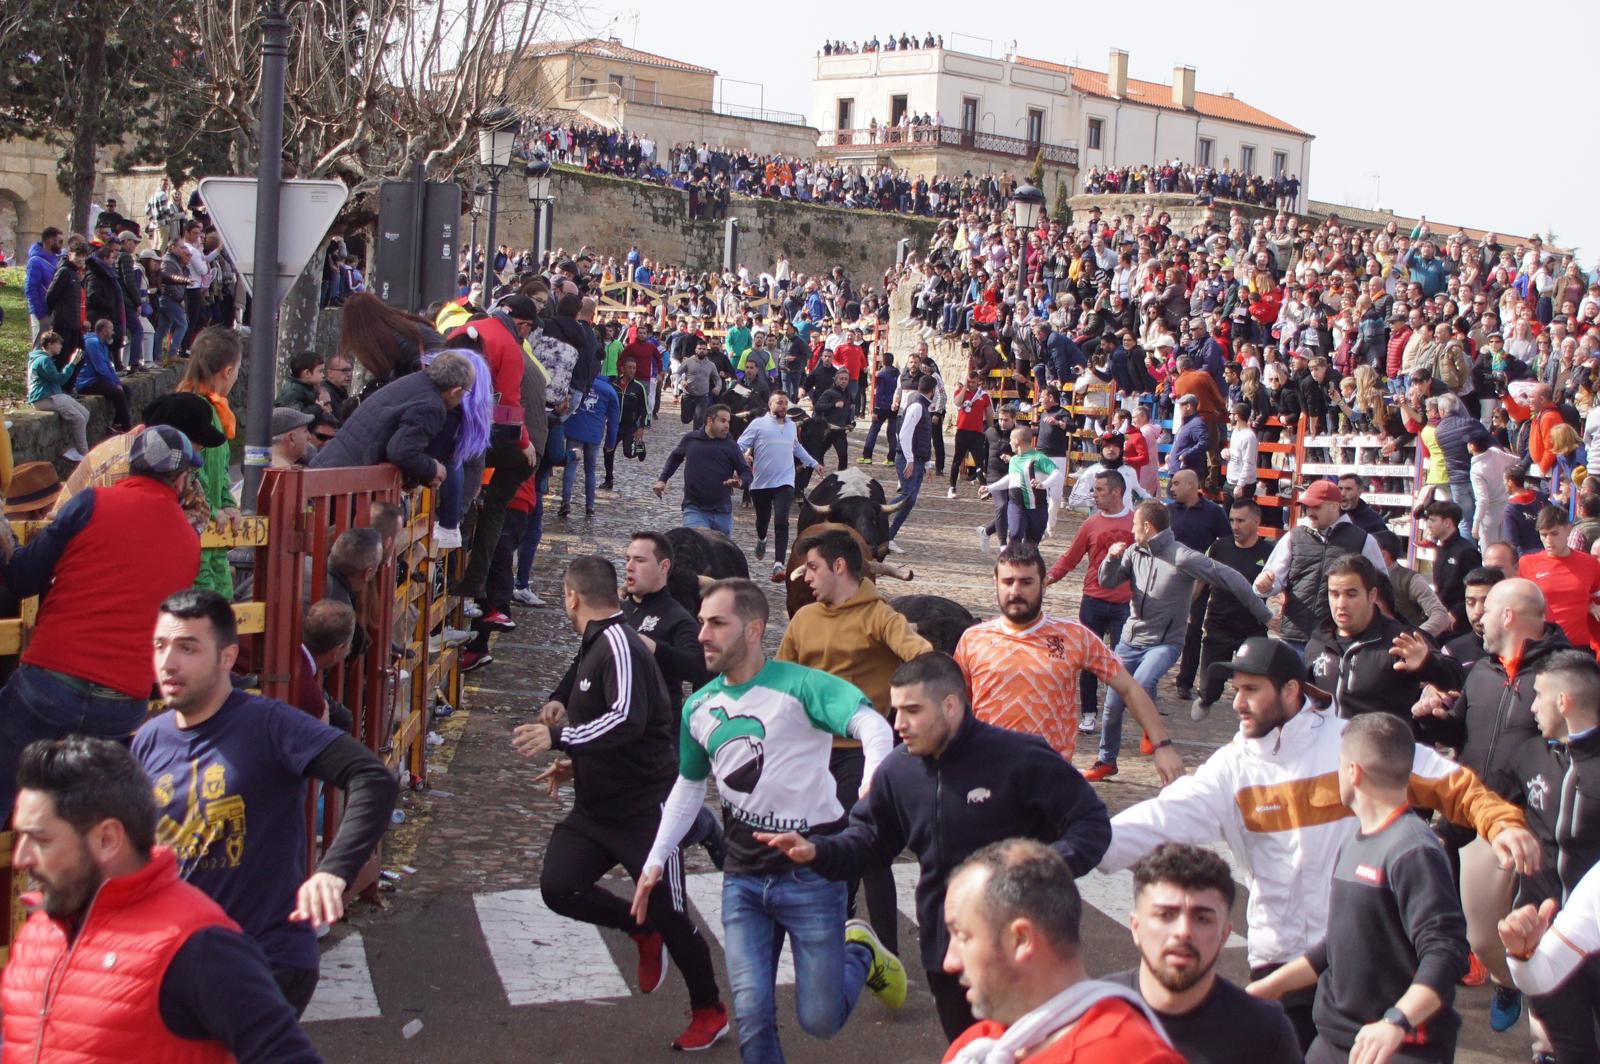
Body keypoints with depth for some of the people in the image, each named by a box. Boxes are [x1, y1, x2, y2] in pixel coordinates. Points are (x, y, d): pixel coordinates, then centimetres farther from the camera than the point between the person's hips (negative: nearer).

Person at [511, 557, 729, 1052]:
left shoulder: (619, 644, -19)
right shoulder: (594, 645, 11)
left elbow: (628, 719, -32)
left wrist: (559, 738, -34)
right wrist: (577, 764, 11)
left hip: (645, 807, -9)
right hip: (596, 807, 9)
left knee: (670, 914, 2)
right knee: (558, 887, -8)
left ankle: (710, 1011, 23)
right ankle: (643, 931, 17)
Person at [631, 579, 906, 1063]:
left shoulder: (798, 686, -14)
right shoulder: (699, 707, 6)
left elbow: (872, 725, -29)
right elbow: (689, 787, 21)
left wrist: (873, 783, -49)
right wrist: (656, 860, 15)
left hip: (810, 872, -5)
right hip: (743, 878, 5)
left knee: (820, 1020, 3)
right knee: (751, 1014, 0)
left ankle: (860, 953, 33)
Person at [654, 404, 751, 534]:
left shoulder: (731, 446, -1)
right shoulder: (690, 439, 2)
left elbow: (746, 472, 2)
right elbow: (675, 457, 20)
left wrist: (740, 482, -21)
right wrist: (662, 479, 10)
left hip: (722, 512, 2)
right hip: (694, 509, -2)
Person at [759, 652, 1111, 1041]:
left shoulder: (1020, 758, -19)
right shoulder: (897, 770, -2)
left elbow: (1092, 822, -15)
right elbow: (868, 840, 9)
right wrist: (818, 851, -11)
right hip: (946, 951, 6)